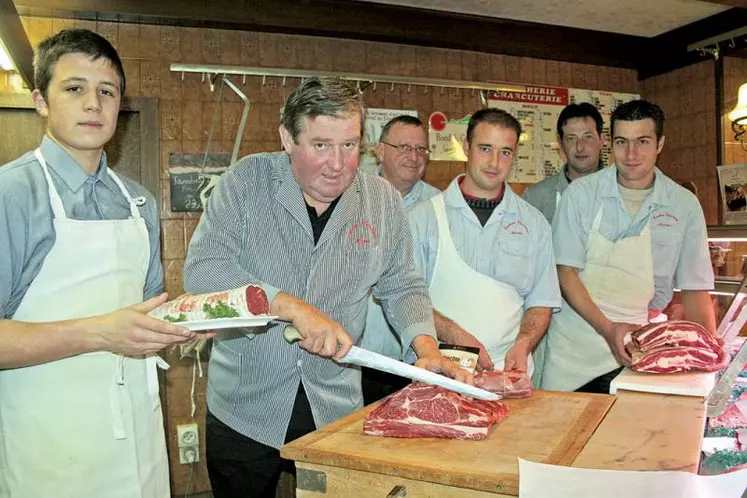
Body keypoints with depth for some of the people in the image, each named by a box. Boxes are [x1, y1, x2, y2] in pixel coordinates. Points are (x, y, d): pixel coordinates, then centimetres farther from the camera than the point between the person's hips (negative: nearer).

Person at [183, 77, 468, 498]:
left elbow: (402, 286, 5)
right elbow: (202, 270, -19)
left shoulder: (383, 200, -2)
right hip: (244, 407, -1)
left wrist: (427, 347, -13)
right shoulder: (246, 182, -10)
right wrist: (293, 307, -28)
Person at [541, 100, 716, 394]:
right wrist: (607, 328, -19)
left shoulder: (685, 206, -1)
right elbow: (566, 272, -8)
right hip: (573, 346, -1)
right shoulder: (582, 193, -6)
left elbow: (695, 291, 3)